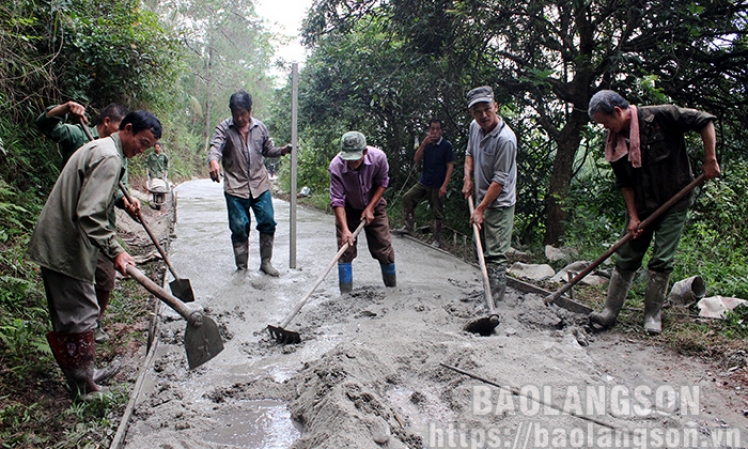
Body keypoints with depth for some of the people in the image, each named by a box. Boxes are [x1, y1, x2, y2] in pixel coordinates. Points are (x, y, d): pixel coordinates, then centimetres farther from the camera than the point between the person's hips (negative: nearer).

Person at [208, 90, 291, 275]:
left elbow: (267, 150, 16)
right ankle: (241, 267, 17)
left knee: (268, 223, 0)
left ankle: (266, 262, 17)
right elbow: (215, 147, -20)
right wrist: (213, 161, -42)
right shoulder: (224, 128, -4)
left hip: (260, 185, 3)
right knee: (239, 228, 2)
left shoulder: (260, 127, 6)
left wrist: (282, 151, -4)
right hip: (235, 187, -2)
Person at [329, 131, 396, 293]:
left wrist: (370, 208, -17)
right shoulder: (336, 166, -32)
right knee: (345, 248, -6)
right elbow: (337, 200, -27)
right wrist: (345, 229, -35)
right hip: (348, 209, -1)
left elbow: (382, 183, -10)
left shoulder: (379, 157, -28)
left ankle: (393, 288, 20)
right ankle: (346, 294, 5)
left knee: (383, 246, 1)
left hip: (374, 206, 1)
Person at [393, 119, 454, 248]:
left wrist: (444, 186, -17)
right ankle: (408, 227, 5)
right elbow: (416, 159, -4)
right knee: (407, 198, -5)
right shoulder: (426, 143, 5)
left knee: (437, 213, 1)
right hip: (423, 182, 5)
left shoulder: (446, 145, -8)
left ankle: (437, 239, 13)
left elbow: (450, 166, -10)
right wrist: (424, 144, -17)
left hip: (437, 185, -5)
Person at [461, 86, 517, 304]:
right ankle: (488, 290, 32)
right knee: (484, 250, 18)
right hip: (481, 198, 9)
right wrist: (468, 177, 4)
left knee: (495, 254, -8)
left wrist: (481, 209, -21)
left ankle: (494, 298, -2)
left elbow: (500, 180, -22)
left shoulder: (505, 139, -23)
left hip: (499, 204, -8)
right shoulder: (474, 127, 1)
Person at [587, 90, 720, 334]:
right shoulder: (616, 143, -3)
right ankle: (609, 312, 11)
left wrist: (710, 160, -13)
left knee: (661, 262, -3)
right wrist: (633, 216, -5)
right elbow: (625, 183, 1)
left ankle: (653, 315, 10)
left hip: (673, 205, -4)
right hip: (641, 208, 4)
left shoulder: (661, 116, -15)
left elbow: (705, 121, -10)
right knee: (626, 259, 5)